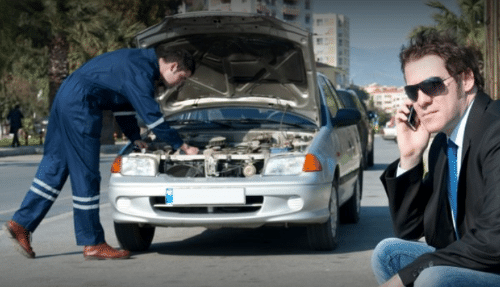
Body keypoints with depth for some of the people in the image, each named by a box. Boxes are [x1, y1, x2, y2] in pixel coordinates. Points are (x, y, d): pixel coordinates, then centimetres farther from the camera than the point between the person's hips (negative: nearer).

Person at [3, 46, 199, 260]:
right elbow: (153, 117, -17)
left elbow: (122, 103, 25)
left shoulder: (140, 60, 16)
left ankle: (20, 223, 16)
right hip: (79, 105, -11)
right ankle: (93, 244, 2)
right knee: (86, 175, -4)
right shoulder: (141, 72, -16)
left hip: (65, 97, 11)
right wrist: (183, 147, -8)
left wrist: (135, 138, 23)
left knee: (55, 166, 14)